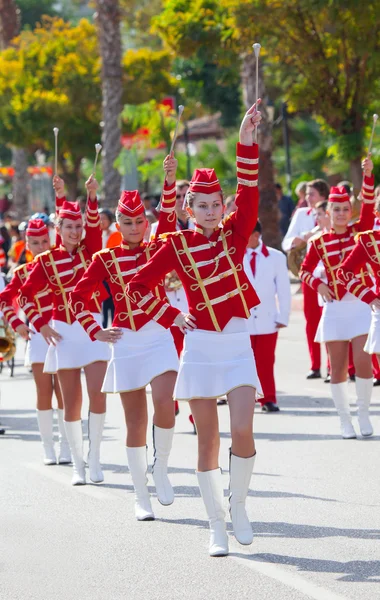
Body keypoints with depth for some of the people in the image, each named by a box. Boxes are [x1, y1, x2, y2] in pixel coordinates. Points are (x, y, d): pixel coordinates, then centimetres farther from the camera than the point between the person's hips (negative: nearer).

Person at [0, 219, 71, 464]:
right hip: (39, 334, 1)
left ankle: (66, 446, 3)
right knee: (44, 392, 1)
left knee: (62, 391, -2)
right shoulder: (22, 273, 4)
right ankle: (48, 447, 6)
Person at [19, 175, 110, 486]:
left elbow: (94, 222, -13)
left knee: (98, 393, -13)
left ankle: (94, 456, 2)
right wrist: (41, 325, -3)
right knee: (72, 402, 2)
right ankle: (78, 463, 11)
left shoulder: (90, 251, 3)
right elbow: (25, 294, 5)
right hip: (63, 333, 0)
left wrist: (92, 195, -26)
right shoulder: (47, 261, 1)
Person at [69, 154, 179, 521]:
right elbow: (78, 297, 6)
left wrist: (170, 181, -25)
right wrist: (95, 333, 0)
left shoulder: (157, 250, 3)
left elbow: (168, 219, -13)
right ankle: (141, 498, 12)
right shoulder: (105, 260, 2)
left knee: (165, 404, -22)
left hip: (159, 339, 0)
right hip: (125, 344, 1)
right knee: (135, 422, 4)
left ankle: (161, 469, 4)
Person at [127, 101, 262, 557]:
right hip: (200, 347, -1)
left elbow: (249, 192, -12)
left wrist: (246, 141, -21)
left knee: (242, 431, -14)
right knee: (208, 441, 2)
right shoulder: (176, 246, -1)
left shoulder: (235, 232, 2)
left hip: (238, 345, 1)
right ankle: (217, 527, 9)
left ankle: (238, 504, 11)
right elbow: (138, 286, 4)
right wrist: (173, 317, -1)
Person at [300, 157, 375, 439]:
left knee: (362, 361, -11)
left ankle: (364, 411, 7)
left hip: (361, 306, -1)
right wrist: (318, 284, -9)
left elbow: (369, 203, -13)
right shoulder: (320, 242, 1)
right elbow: (305, 270, 10)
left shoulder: (360, 231, 1)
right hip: (334, 307, 1)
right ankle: (344, 418, 14)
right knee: (339, 368, 3)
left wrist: (368, 175, -23)